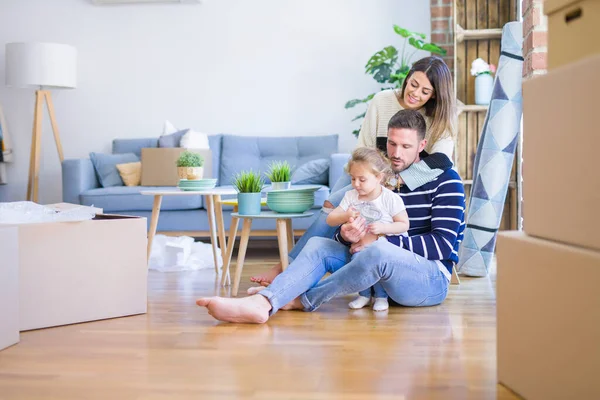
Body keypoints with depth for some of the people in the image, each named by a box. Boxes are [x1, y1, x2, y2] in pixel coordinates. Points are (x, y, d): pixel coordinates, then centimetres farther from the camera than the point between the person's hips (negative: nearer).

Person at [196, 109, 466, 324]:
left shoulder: (445, 180, -5)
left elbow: (443, 245, -15)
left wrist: (378, 240, -20)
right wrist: (346, 235, -21)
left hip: (431, 277, -5)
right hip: (384, 272, 5)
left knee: (378, 252, -37)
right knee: (318, 245, -13)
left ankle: (301, 300, -18)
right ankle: (261, 303, -37)